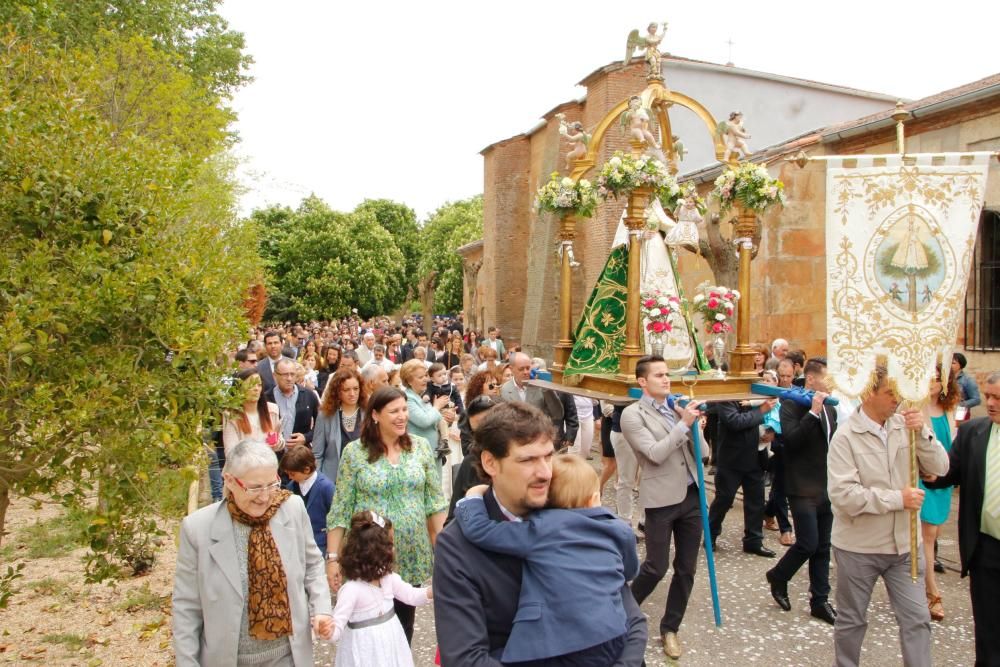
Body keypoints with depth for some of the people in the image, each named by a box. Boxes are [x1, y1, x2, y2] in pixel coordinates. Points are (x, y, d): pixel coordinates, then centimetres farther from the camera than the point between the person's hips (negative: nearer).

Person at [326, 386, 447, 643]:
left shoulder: (421, 446, -1)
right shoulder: (354, 452, -8)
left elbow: (435, 500, 4)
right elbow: (340, 509, -5)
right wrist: (332, 557, -7)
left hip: (412, 554, 2)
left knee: (404, 622, 16)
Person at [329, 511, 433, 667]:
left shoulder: (388, 578, -4)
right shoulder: (351, 589, -27)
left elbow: (411, 595, 6)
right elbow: (337, 629, -26)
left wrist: (433, 590, -10)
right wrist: (329, 629, -49)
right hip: (366, 653, -7)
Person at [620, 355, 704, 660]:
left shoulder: (678, 408, 10)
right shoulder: (633, 414, -8)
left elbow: (701, 454, 9)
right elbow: (655, 454, -19)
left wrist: (694, 425, -8)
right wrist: (685, 424, -17)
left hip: (691, 495, 6)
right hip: (662, 499, -6)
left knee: (686, 568, 11)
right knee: (656, 568, 0)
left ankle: (670, 628, 28)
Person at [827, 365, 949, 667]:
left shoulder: (904, 425, -4)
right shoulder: (846, 436, -16)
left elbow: (939, 468, -5)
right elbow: (843, 495, -23)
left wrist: (922, 433, -19)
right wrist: (898, 498, -20)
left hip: (904, 543, 3)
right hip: (858, 546, -3)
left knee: (917, 618, 7)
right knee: (852, 619, 14)